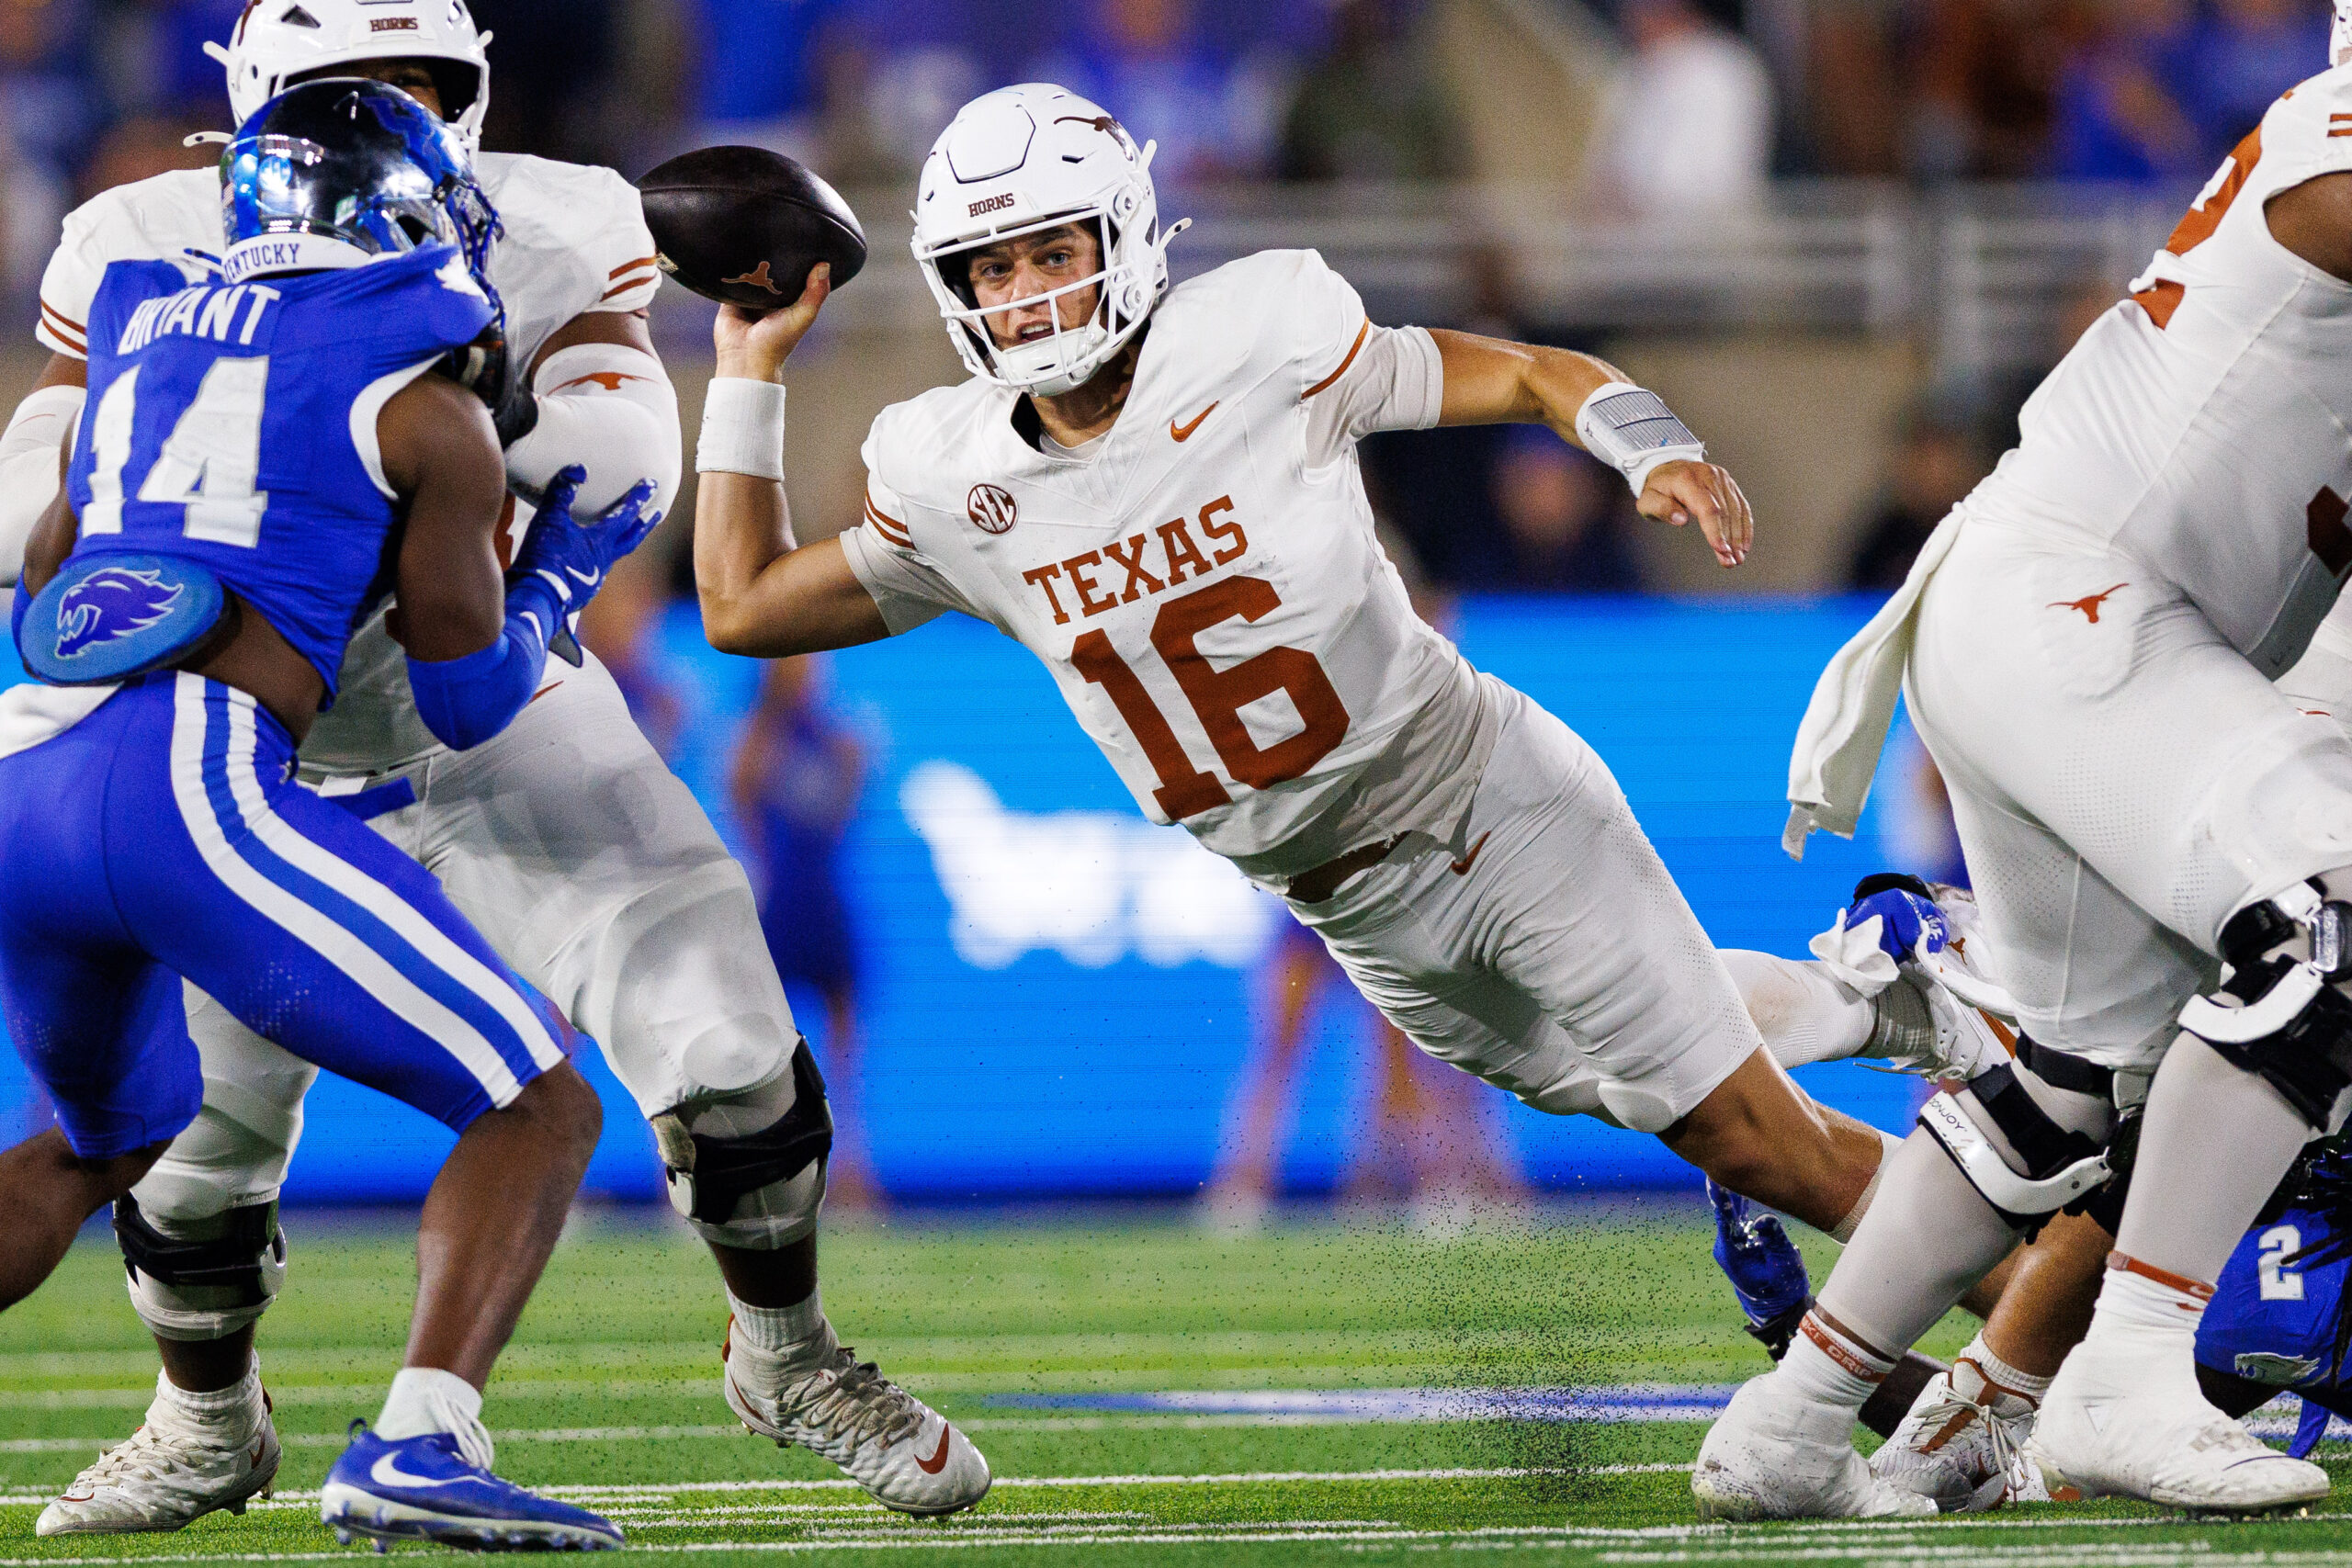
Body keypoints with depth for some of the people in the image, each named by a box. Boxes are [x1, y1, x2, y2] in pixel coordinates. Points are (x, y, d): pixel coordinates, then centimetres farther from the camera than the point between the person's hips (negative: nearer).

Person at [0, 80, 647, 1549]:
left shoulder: (151, 331, 24)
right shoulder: (427, 406, 7)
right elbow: (470, 699, 11)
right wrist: (560, 577, 29)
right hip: (189, 781, -7)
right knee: (541, 1107, 1)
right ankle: (418, 1446, -19)